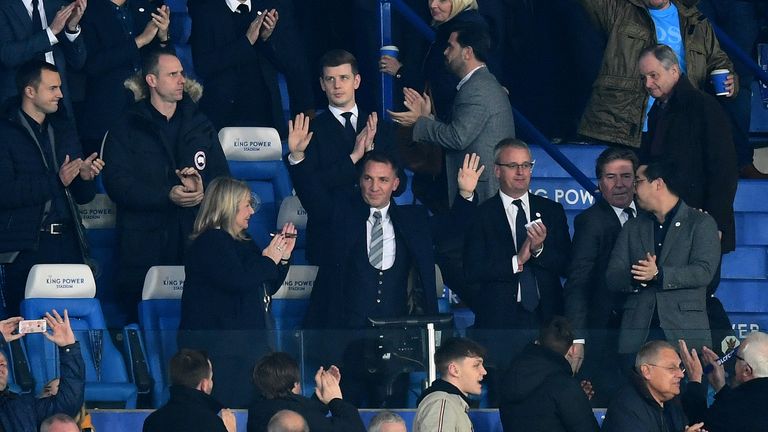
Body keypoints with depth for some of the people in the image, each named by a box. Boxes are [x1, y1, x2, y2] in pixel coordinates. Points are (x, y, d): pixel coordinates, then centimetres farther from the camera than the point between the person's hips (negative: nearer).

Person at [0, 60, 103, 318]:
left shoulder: (64, 130, 18)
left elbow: (82, 196, 20)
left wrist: (85, 178, -3)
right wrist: (56, 181, -19)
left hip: (68, 244, 5)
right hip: (26, 247, -5)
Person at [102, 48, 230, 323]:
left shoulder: (200, 127, 17)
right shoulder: (127, 129, 6)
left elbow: (222, 178, 12)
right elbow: (117, 184, -6)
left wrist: (203, 192, -12)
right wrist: (167, 196, -17)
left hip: (196, 243, 2)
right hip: (144, 247, -2)